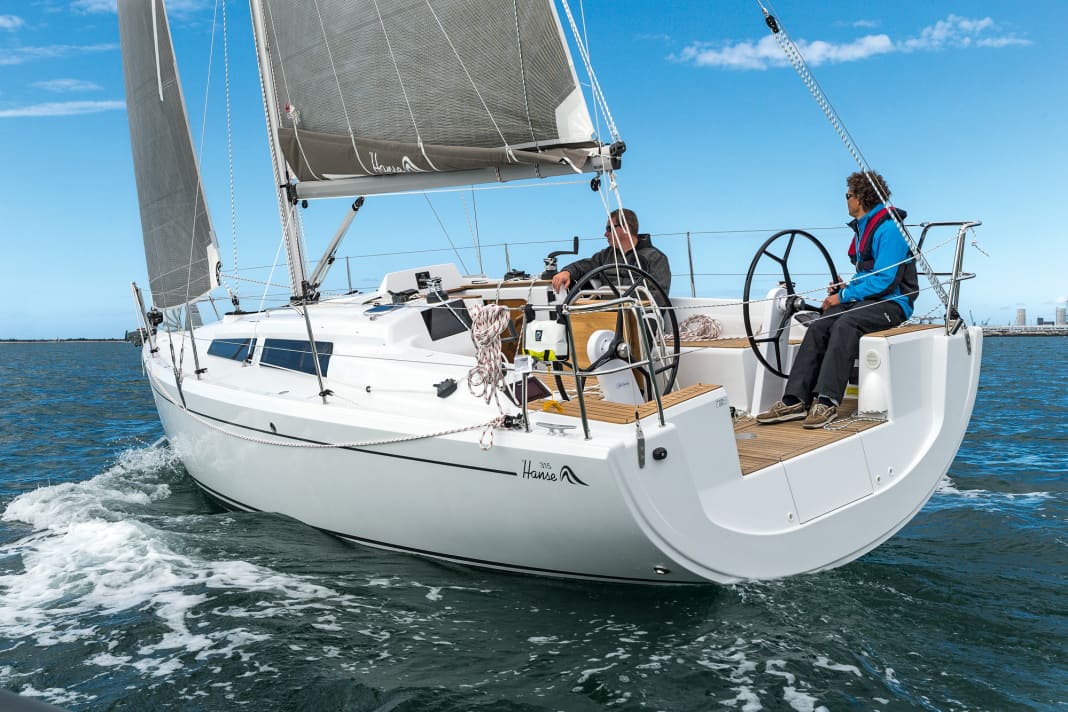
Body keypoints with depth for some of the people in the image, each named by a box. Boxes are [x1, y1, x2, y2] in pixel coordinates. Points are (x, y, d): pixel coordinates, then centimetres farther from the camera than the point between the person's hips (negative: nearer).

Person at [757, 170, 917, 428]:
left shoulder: (888, 229, -13)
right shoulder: (862, 228, 18)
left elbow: (884, 280, -20)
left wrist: (844, 296, -15)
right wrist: (847, 287, 6)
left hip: (892, 303, -8)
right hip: (865, 300, 8)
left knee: (845, 325, -35)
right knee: (817, 327, -16)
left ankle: (827, 402, -35)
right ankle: (795, 400, -24)